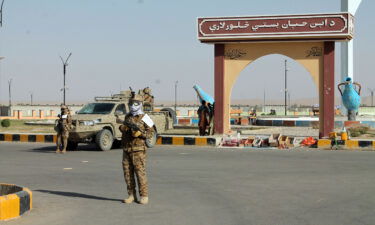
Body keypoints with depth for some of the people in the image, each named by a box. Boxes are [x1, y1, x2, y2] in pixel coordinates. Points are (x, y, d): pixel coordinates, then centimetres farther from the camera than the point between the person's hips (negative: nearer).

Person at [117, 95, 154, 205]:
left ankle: (144, 196, -1)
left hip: (138, 149, -6)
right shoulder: (127, 117, 15)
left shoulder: (144, 118, -2)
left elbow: (150, 133, -4)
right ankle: (131, 195, 13)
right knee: (127, 172, 5)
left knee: (140, 172, -7)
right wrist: (122, 128, 3)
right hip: (126, 149, 6)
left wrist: (140, 133, -20)